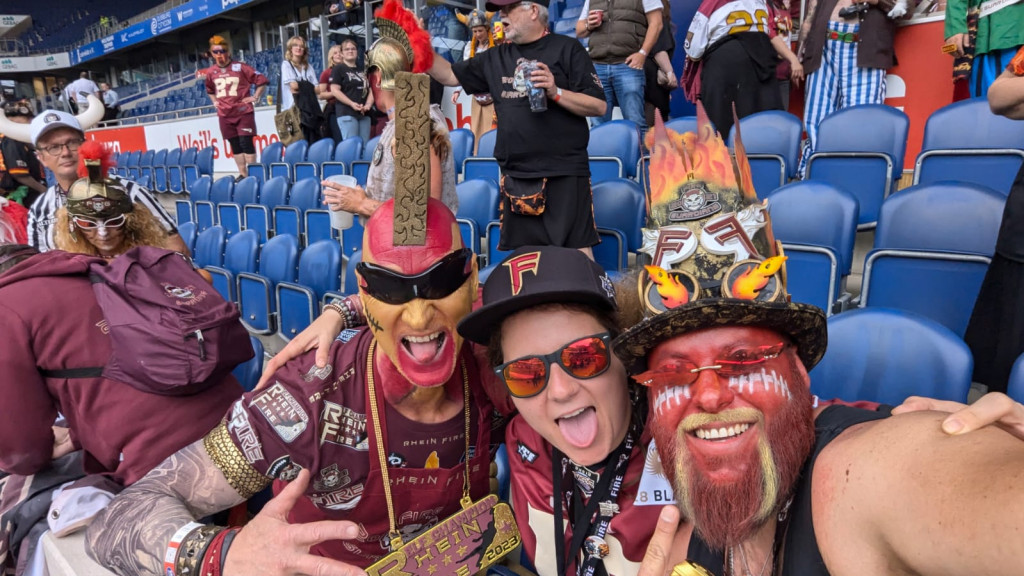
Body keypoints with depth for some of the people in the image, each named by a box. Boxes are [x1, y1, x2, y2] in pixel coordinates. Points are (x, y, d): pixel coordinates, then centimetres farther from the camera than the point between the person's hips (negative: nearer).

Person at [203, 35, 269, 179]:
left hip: (243, 112, -5)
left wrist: (255, 97, -6)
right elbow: (209, 90, 29)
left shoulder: (240, 67, -6)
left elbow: (262, 81, -3)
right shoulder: (210, 72, 8)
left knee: (246, 143, -9)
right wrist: (215, 101, 15)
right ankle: (242, 174, 13)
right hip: (225, 115, 5)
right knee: (235, 145, 7)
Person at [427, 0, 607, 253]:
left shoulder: (567, 49, 0)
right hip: (515, 177, 5)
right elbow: (450, 75, 18)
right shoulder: (495, 57, 15)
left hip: (564, 174, -5)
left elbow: (600, 106, -5)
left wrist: (556, 93, -17)